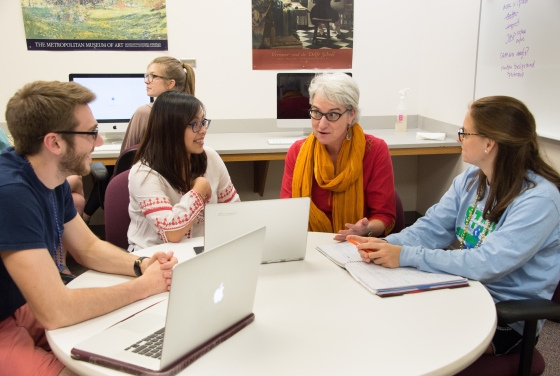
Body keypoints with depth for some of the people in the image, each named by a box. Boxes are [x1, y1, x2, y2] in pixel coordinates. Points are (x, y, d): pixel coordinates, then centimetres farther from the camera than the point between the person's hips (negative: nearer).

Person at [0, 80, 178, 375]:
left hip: (26, 310, 9)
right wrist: (143, 286, -21)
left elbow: (88, 248, 10)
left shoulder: (53, 178, -2)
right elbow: (55, 311, -32)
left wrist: (140, 265, -9)